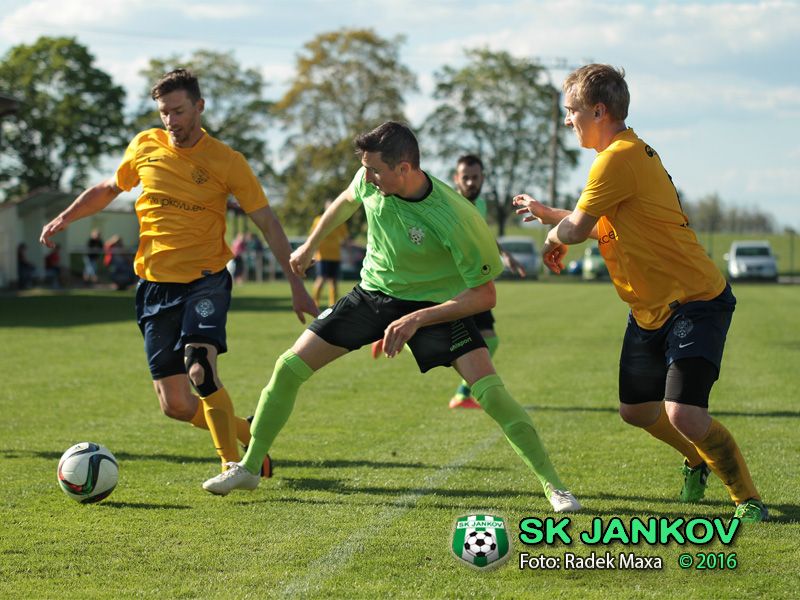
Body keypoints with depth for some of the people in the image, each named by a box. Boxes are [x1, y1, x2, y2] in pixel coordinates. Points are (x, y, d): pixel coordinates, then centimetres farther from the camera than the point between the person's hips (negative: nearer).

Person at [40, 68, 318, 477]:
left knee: (200, 369, -30)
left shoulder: (226, 162, -5)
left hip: (206, 281, -3)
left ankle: (234, 465, -17)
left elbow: (267, 223, -1)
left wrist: (296, 284, -5)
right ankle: (247, 433, 24)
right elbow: (109, 188, 22)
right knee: (175, 405, -1)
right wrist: (65, 217, 8)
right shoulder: (144, 147, 3)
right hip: (155, 285, 3)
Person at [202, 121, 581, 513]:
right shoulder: (369, 181, -17)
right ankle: (249, 468, 16)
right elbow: (347, 202, 10)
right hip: (373, 293, 5)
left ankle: (553, 485, -12)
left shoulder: (454, 220, -32)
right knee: (289, 367, -2)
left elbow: (484, 294, -23)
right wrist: (310, 246, 22)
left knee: (488, 388, -24)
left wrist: (418, 320, -30)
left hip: (435, 304, -5)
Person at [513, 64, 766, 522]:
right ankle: (698, 461, 43)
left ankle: (749, 499, -5)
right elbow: (605, 226, 23)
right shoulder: (632, 153, 11)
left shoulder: (618, 158, -21)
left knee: (684, 415, -22)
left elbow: (577, 229, -18)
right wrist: (547, 213, 23)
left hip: (695, 303, -11)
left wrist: (553, 239, 4)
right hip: (651, 308, 11)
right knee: (636, 409, 17)